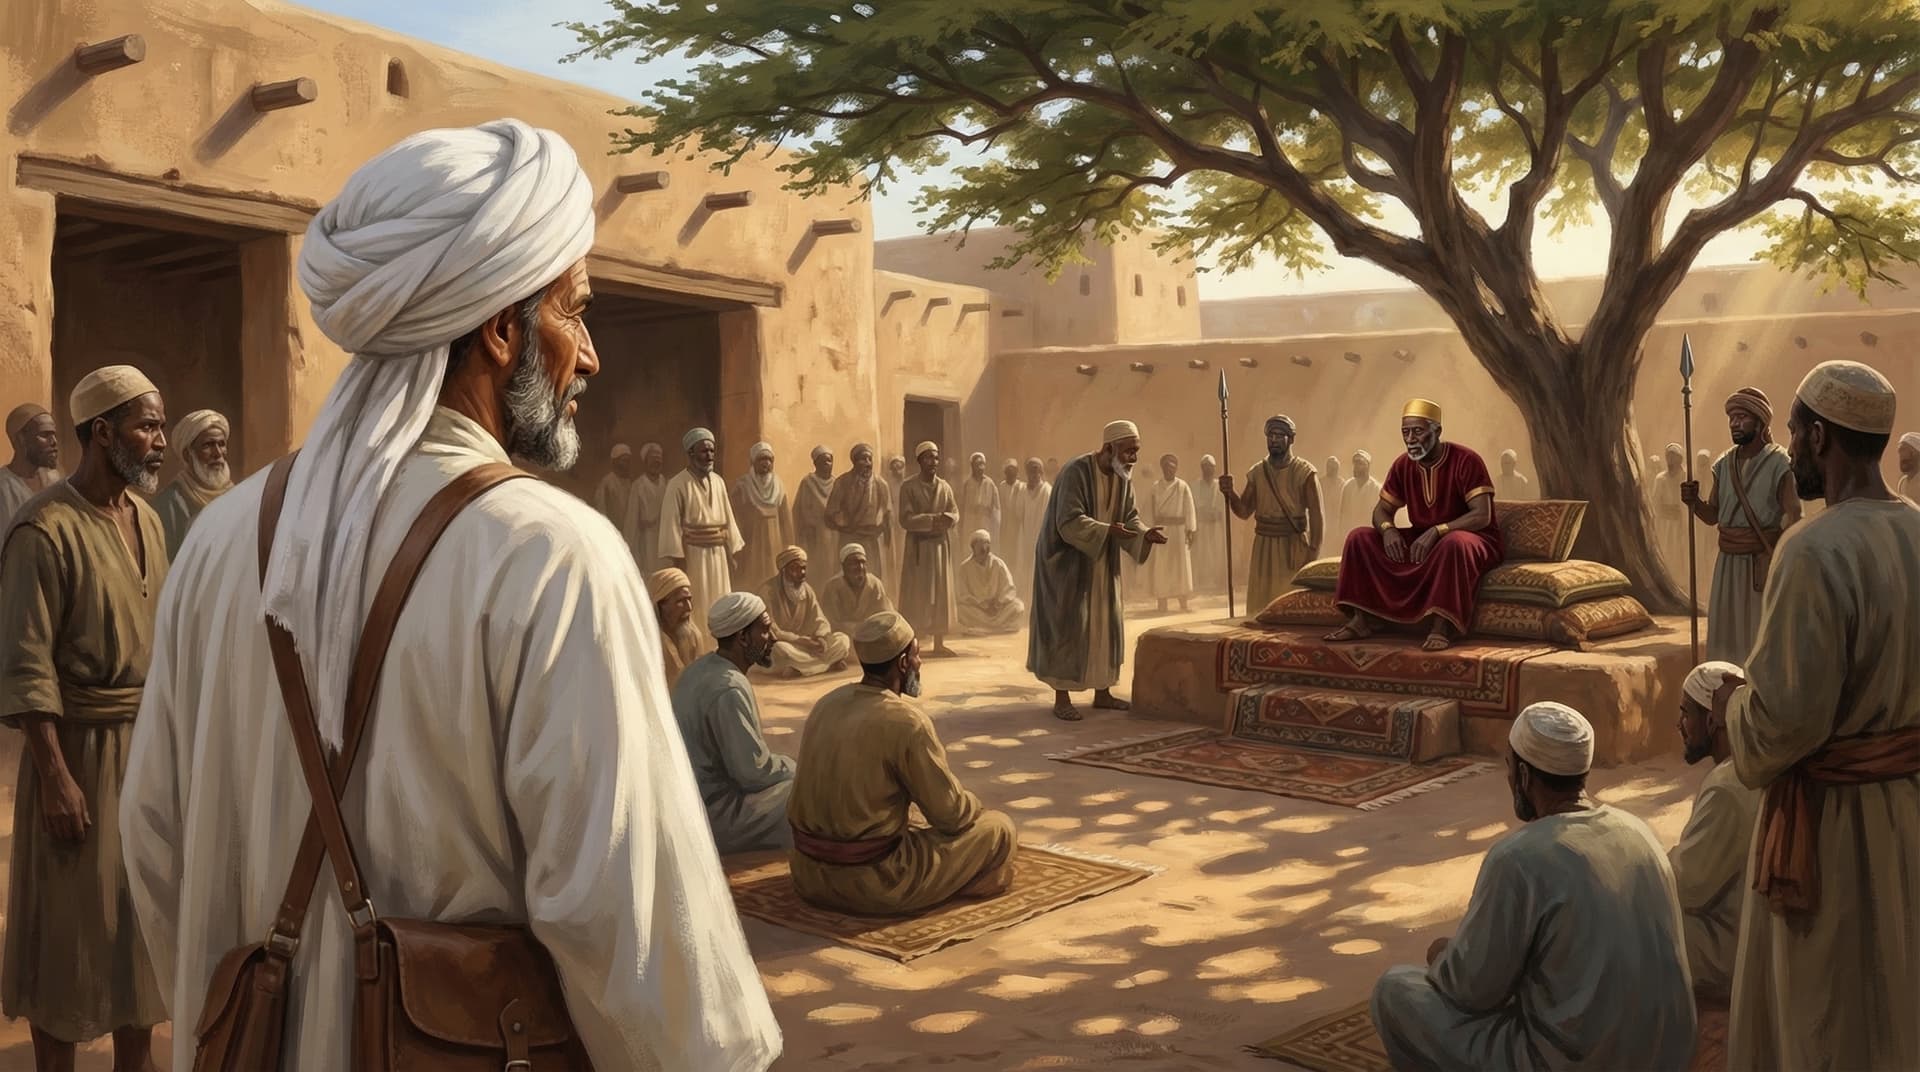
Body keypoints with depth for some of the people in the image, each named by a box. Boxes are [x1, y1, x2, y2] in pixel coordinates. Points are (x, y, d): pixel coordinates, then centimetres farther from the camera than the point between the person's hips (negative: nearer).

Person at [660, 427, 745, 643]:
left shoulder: (718, 482, 7)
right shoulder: (678, 485, -11)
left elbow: (728, 518, 12)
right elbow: (672, 525, -13)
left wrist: (735, 550, 10)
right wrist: (677, 561, -16)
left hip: (718, 555, 6)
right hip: (692, 555, -6)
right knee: (696, 610, 0)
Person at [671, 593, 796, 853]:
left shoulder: (703, 667, 5)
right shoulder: (729, 688, -25)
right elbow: (754, 771, -24)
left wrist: (783, 763, 9)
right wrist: (794, 768, -7)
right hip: (713, 815, -10)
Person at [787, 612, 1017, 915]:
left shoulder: (828, 703, 5)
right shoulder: (906, 720, -18)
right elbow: (951, 814, -10)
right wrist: (980, 810, 14)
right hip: (873, 884, -8)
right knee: (999, 828, 3)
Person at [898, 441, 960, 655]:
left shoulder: (944, 487, 7)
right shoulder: (908, 487, -6)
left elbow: (955, 514, 1)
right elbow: (906, 520, -14)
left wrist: (944, 519, -21)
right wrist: (933, 519, -21)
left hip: (941, 545, 4)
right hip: (918, 547, -4)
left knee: (941, 594, 6)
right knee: (915, 595, -3)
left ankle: (939, 643, 13)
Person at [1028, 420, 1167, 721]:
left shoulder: (1123, 476, -1)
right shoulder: (1076, 471, -23)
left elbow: (1129, 517, 2)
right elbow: (1069, 522, -28)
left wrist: (1146, 535, -18)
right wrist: (1107, 530, -39)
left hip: (1102, 563, 8)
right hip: (1068, 561, -8)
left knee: (1106, 625, 9)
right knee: (1068, 626, -6)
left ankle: (1102, 693, 19)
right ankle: (1061, 698, 2)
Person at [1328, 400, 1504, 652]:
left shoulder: (1466, 460, -16)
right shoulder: (1403, 465, 2)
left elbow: (1482, 516, -23)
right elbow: (1381, 510, 7)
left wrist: (1436, 531, -35)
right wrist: (1388, 529, -18)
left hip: (1472, 539, -6)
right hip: (1420, 540, 6)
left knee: (1455, 543, -42)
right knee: (1360, 538, -9)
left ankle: (1441, 627, -38)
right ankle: (1360, 621, -14)